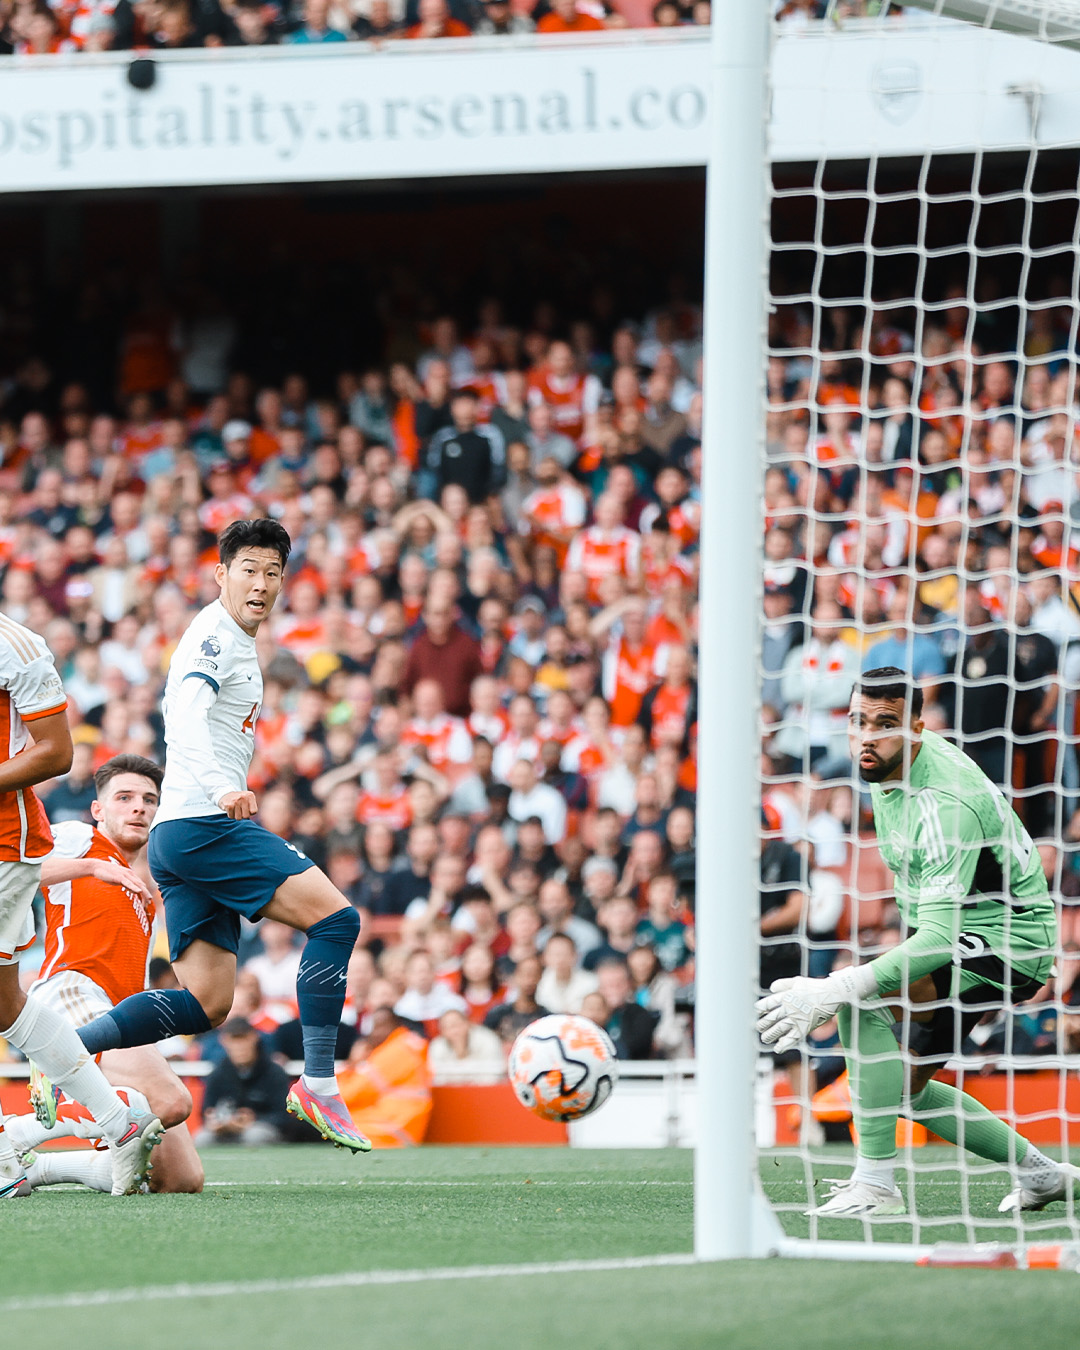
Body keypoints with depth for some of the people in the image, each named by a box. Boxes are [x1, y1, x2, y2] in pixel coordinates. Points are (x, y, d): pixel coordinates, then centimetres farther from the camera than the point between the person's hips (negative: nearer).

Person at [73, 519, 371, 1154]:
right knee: (336, 917, -16)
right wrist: (221, 788, -41)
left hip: (182, 838, 10)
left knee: (206, 1004, 4)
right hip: (203, 824, -10)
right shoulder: (216, 637, -8)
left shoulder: (235, 645, 23)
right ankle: (319, 1083, -17)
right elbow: (185, 713, -25)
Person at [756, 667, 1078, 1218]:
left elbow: (939, 937, -37)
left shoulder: (946, 804, -30)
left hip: (1012, 937, -10)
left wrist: (838, 988, -45)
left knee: (862, 999, -31)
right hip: (956, 933, 10)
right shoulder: (887, 770, -1)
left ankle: (876, 1181, -28)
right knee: (904, 1088, 15)